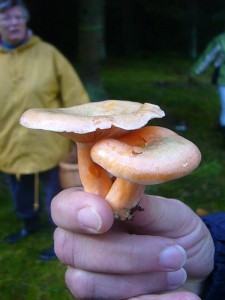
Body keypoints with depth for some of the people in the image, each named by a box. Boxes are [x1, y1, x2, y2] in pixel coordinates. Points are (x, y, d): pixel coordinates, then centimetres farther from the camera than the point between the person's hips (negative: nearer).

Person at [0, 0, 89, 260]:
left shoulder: (47, 53, -8)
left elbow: (73, 95, -7)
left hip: (47, 145, -3)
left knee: (55, 197, 10)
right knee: (22, 196, 23)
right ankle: (30, 225, 51)